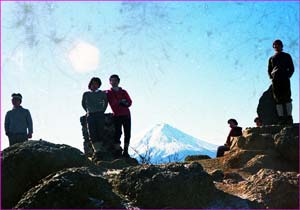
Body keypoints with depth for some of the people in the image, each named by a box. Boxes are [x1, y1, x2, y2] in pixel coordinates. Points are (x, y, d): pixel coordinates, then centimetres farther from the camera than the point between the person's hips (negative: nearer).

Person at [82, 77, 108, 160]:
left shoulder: (102, 94, 11)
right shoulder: (86, 94, 13)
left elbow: (106, 102, 23)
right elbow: (83, 104, 25)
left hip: (100, 115, -1)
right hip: (90, 115, 1)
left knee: (100, 133, -7)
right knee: (92, 134, -13)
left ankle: (100, 151, -5)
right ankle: (97, 150, -19)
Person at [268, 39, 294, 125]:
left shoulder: (286, 56, 19)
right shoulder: (271, 58, 25)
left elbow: (291, 68, 13)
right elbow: (269, 70, 22)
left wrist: (288, 76, -3)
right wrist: (271, 77, 3)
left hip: (285, 79, -2)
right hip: (275, 80, 3)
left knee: (287, 98, -12)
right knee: (278, 99, -5)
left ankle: (289, 117, -16)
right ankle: (281, 118, -8)